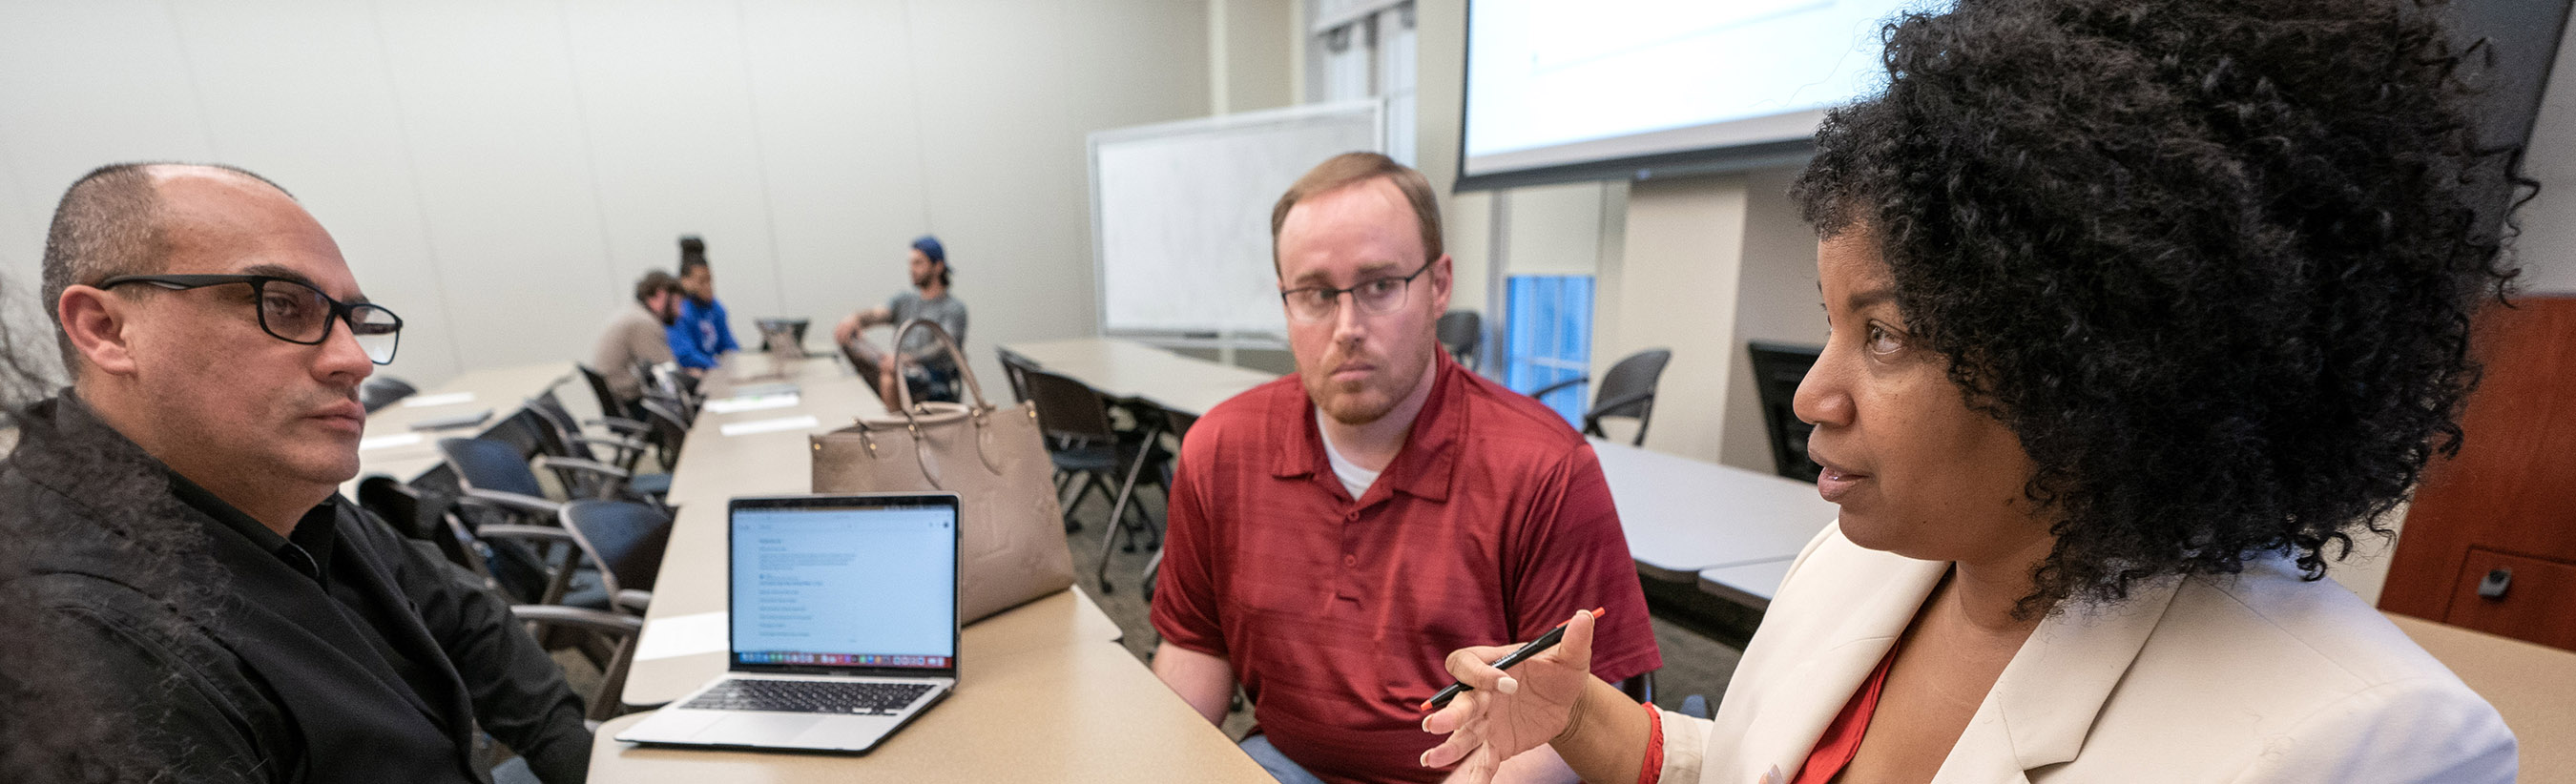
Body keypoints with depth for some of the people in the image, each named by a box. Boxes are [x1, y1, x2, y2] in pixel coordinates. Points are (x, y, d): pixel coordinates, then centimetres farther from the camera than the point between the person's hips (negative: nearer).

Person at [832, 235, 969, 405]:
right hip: (902, 371, 7)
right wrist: (854, 318, -21)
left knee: (889, 378, -38)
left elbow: (945, 346, -17)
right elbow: (877, 314, 4)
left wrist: (906, 358, -34)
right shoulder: (904, 300, 22)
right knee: (842, 334, -5)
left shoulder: (954, 308, -1)